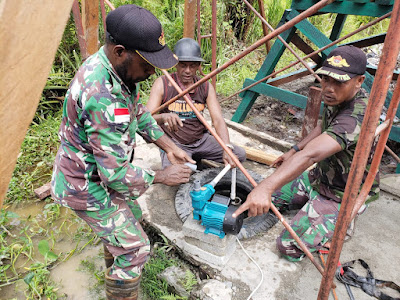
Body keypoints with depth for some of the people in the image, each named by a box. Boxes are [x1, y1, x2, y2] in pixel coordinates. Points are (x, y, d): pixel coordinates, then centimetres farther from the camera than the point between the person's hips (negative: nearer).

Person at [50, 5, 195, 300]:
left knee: (131, 216, 28)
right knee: (134, 248, 1)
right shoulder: (102, 96, -37)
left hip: (103, 170, 10)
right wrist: (163, 176, -19)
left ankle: (115, 270, 54)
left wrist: (169, 146, 0)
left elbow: (139, 112, 7)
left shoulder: (116, 68, -7)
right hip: (88, 186, -9)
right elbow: (115, 174, -33)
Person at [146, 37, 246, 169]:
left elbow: (218, 120, -10)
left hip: (201, 140, 4)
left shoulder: (206, 87, -1)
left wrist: (227, 148, -27)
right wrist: (163, 117, -44)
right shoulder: (162, 84, -10)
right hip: (173, 143, -4)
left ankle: (196, 161, 12)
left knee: (239, 154, -4)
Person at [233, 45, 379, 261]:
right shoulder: (336, 99, -6)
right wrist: (294, 150, 10)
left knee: (289, 248, -12)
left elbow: (311, 155, -51)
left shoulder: (356, 117, -36)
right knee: (271, 198, 14)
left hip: (341, 196, -8)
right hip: (319, 176, 9)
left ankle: (342, 222, 6)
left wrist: (265, 187, -61)